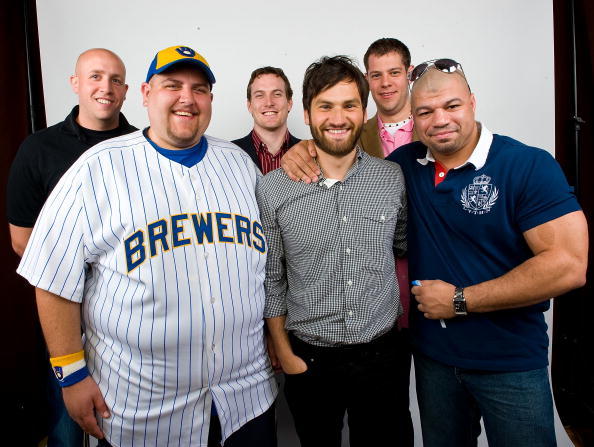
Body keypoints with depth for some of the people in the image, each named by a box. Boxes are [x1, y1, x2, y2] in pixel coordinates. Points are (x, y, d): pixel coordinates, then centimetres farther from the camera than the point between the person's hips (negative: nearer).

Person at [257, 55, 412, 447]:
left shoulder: (393, 178, -5)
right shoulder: (272, 188, -9)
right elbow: (271, 279, -2)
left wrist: (406, 310, 6)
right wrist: (284, 352, 0)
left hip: (380, 356, 1)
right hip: (308, 360, -1)